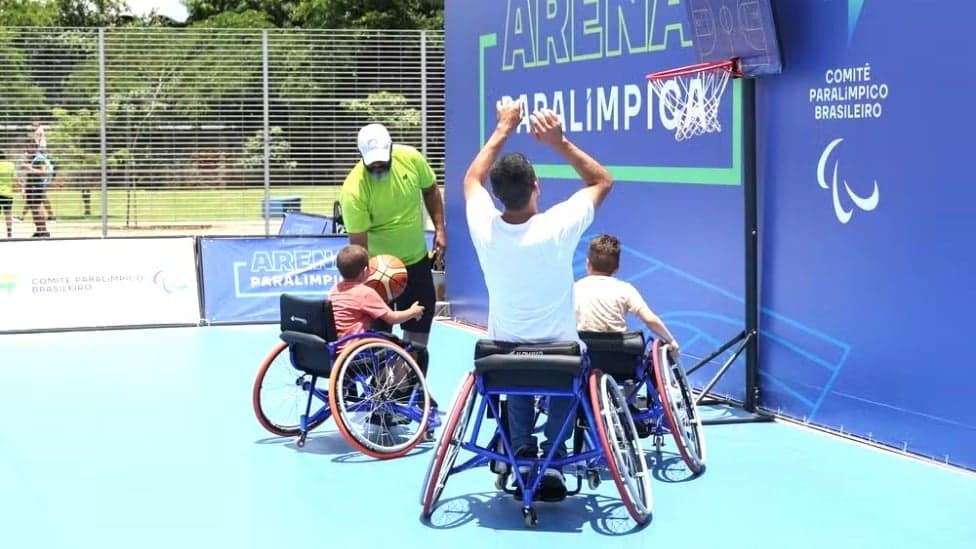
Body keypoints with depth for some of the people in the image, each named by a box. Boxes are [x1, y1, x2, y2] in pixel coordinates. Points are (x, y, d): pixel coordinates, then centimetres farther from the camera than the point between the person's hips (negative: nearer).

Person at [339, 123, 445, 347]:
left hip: (417, 259, 5)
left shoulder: (411, 158, -16)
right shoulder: (353, 190, -28)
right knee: (379, 331, 2)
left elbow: (430, 190, 4)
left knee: (420, 322, 16)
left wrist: (439, 228, -2)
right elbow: (358, 244, -25)